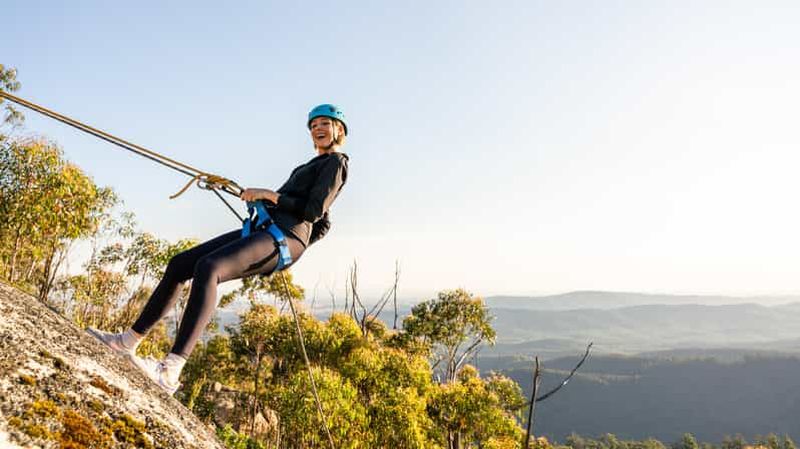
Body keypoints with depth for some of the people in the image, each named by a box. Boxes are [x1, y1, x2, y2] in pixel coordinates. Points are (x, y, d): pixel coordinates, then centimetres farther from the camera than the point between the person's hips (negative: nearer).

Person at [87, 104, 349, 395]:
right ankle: (129, 341, 9)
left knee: (207, 267, -33)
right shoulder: (314, 167, 29)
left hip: (283, 238, -10)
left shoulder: (335, 162, 2)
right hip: (261, 232, 10)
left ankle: (170, 372, -40)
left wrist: (269, 195, -9)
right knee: (179, 264, 2)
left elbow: (315, 211, -13)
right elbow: (323, 226, 31)